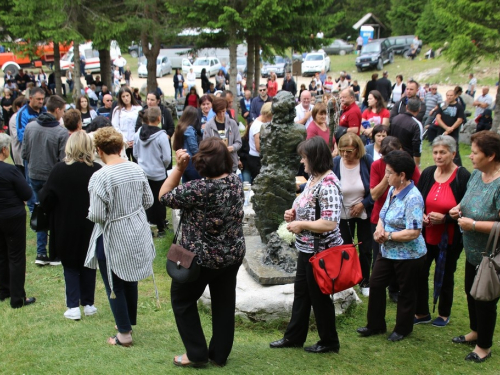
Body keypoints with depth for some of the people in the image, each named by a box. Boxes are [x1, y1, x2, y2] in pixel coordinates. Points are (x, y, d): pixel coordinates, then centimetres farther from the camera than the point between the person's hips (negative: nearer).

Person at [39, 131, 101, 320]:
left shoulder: (59, 170, -14)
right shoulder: (97, 171, -13)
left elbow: (46, 199, -9)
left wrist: (55, 216, 10)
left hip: (66, 229, -1)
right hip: (91, 228, 1)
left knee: (70, 267, 13)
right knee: (88, 266, 17)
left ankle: (73, 307, 8)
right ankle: (88, 304, 22)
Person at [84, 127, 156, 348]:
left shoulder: (100, 177, -22)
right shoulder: (136, 169, -4)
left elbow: (97, 215, -22)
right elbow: (148, 201, 4)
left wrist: (90, 212, 0)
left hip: (113, 239, -6)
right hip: (137, 235, 6)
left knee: (115, 287, 10)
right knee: (130, 281, 22)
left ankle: (124, 334, 18)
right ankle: (129, 322, 39)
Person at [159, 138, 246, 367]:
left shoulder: (199, 189, -26)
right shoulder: (236, 182, -4)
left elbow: (165, 197, -12)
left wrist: (179, 168, -11)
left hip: (201, 258, -6)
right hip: (233, 255, 7)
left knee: (182, 301, 14)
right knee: (224, 303, 17)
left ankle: (197, 354, 18)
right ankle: (220, 354, 29)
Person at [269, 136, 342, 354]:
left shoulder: (328, 184, -24)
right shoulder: (313, 178, 5)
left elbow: (330, 223, -31)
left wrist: (300, 224, -21)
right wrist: (294, 212, 1)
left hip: (321, 251, -9)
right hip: (307, 248, 9)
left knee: (319, 296, 7)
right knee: (301, 293, 18)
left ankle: (330, 342, 25)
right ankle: (294, 337, 32)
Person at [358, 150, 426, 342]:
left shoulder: (413, 198, -25)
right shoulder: (392, 190, 1)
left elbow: (414, 232, -29)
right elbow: (383, 214, 12)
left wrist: (387, 235, -20)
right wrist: (379, 228, -9)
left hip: (408, 256, -9)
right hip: (387, 252, 9)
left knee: (406, 292, 11)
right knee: (376, 284, 13)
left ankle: (403, 329, 31)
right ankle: (375, 325, 30)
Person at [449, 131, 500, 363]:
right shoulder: (477, 174, -3)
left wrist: (473, 225, -26)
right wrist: (459, 208, -4)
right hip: (473, 251, 8)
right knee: (471, 293, 25)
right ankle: (475, 331, 49)